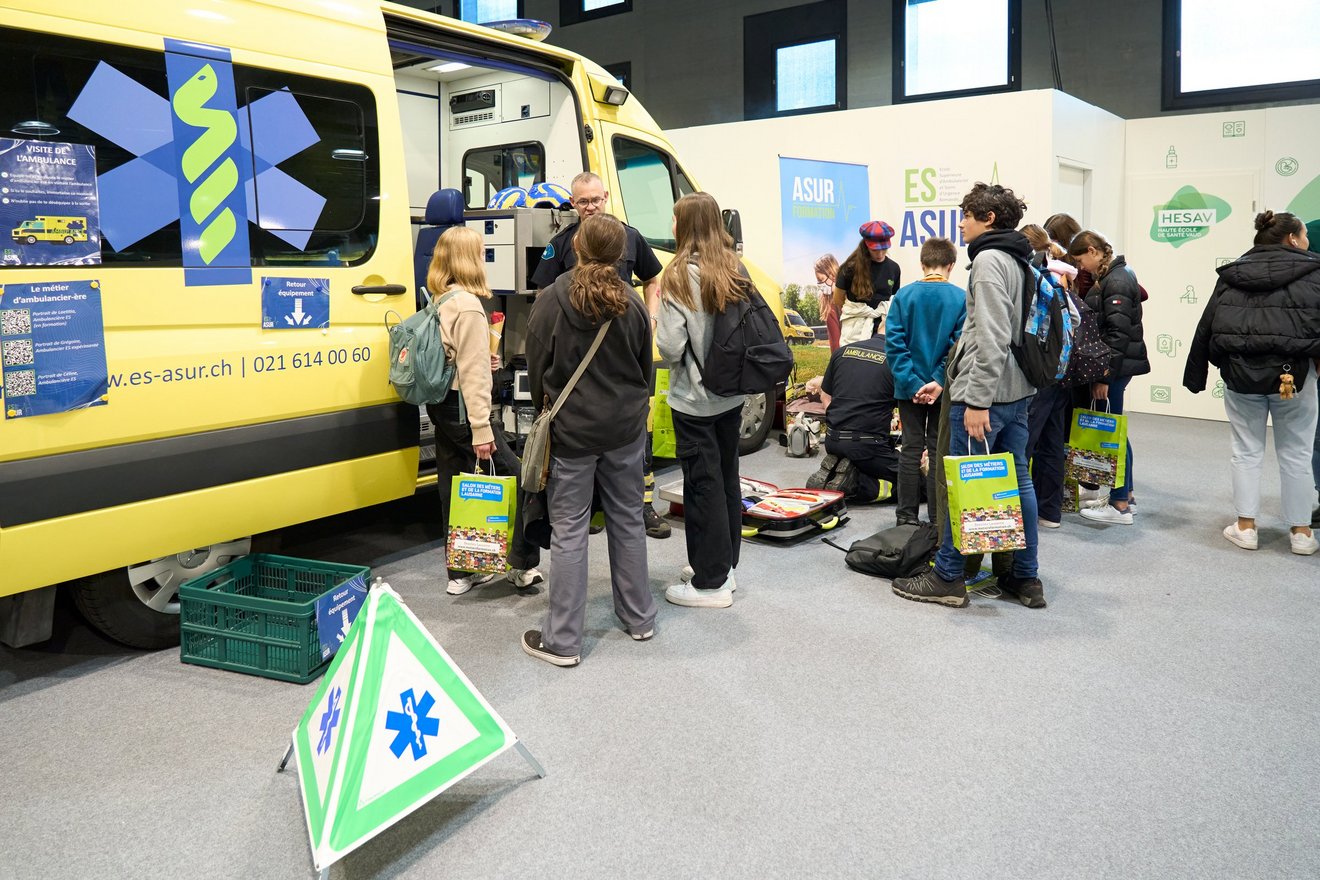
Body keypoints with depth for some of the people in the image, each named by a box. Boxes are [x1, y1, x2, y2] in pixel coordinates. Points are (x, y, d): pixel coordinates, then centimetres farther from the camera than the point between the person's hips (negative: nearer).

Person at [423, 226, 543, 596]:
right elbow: (471, 373, -21)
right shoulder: (468, 306, -16)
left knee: (453, 488, 13)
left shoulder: (439, 304, 11)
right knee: (516, 479, 0)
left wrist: (482, 360, 11)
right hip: (462, 408, -10)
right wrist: (481, 429, -22)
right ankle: (523, 565, 6)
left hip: (441, 407, 10)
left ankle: (461, 572, 21)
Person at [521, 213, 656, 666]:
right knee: (627, 519, 16)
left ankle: (562, 641, 6)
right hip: (625, 427, 4)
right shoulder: (631, 304, -1)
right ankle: (639, 618, 29)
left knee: (569, 531, 1)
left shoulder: (551, 301, -12)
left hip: (571, 428, -4)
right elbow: (645, 367, 9)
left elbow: (537, 369, -6)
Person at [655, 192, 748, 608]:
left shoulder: (681, 276, -16)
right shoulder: (736, 270, 2)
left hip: (694, 399, -7)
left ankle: (710, 582, 11)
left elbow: (670, 348, -19)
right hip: (732, 394, 7)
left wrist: (657, 325, 0)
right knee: (727, 478, 16)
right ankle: (725, 566, 30)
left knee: (702, 485, 2)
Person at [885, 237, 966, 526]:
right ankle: (937, 519, 13)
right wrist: (940, 381, -16)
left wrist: (912, 382, -12)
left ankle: (907, 515, 15)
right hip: (945, 389, -1)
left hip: (910, 387, 1)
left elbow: (894, 342, -11)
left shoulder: (904, 295, -5)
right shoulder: (962, 298, -8)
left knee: (911, 449, 11)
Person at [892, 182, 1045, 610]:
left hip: (985, 393, -9)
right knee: (1018, 482, 11)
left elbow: (992, 338, -21)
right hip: (1018, 391, 9)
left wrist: (977, 401, -23)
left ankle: (948, 577, 10)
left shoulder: (988, 260, -13)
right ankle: (1026, 578, 18)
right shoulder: (1020, 261, 16)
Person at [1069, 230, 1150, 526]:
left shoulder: (1116, 282, -16)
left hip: (1115, 366, -10)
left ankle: (1120, 505, 2)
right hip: (1114, 365, 10)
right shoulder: (1112, 276, 15)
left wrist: (1105, 375, -21)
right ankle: (1124, 493, 24)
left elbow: (1118, 333, -21)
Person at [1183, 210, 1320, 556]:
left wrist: (1194, 375, 13)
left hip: (1240, 372, 2)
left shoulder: (1231, 275, 8)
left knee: (1247, 451, 12)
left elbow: (1206, 327, 9)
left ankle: (1245, 527, 14)